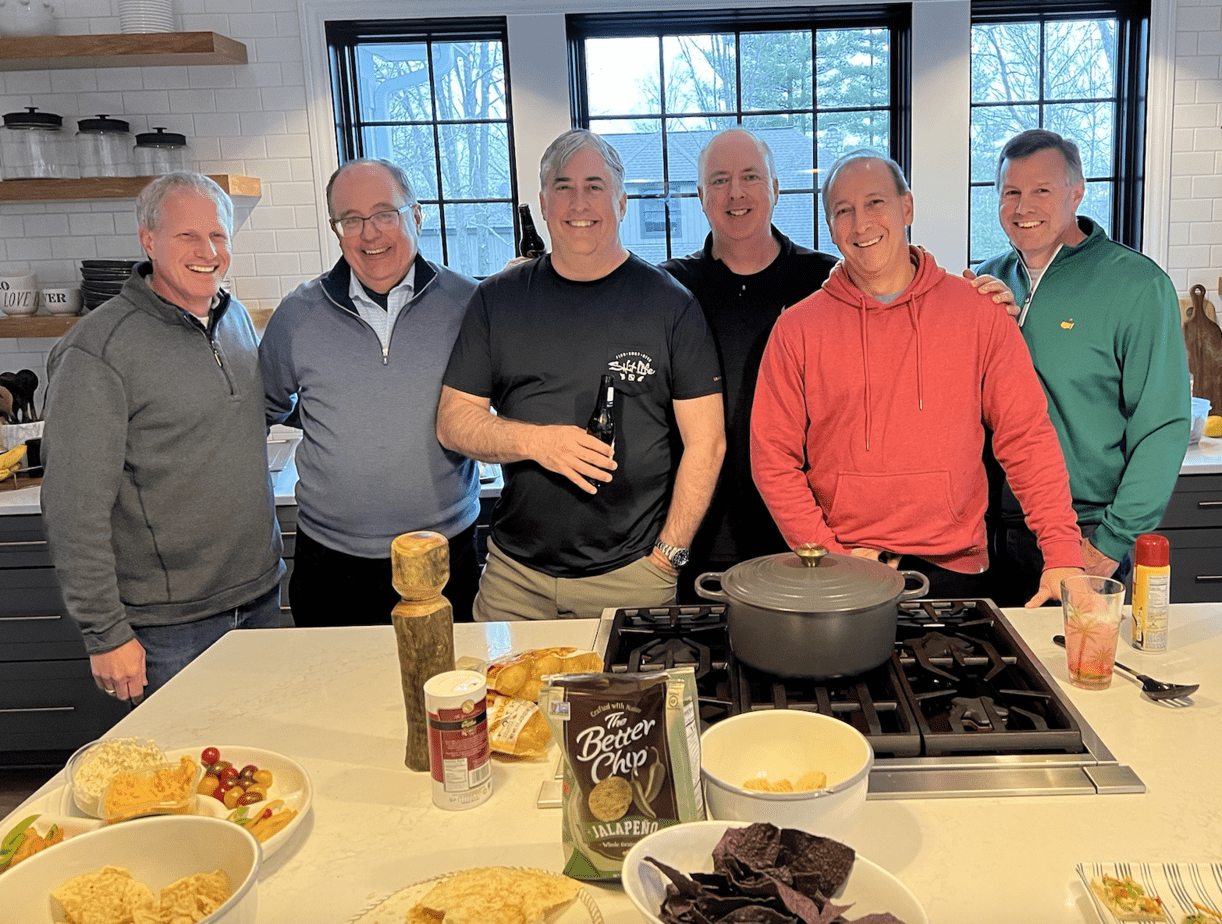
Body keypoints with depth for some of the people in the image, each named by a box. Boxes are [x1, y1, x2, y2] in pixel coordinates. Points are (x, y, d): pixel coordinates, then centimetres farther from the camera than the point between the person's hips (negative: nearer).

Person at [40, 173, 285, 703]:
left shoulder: (237, 317, 6)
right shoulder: (99, 349, -16)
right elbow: (75, 507, -16)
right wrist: (105, 634, -15)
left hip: (260, 595, 6)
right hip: (169, 625, -6)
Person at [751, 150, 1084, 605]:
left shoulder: (979, 313, 1)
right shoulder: (797, 330, -1)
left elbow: (1027, 438, 1)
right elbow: (772, 458, -1)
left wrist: (1064, 554, -6)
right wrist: (828, 553, -10)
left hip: (954, 568, 1)